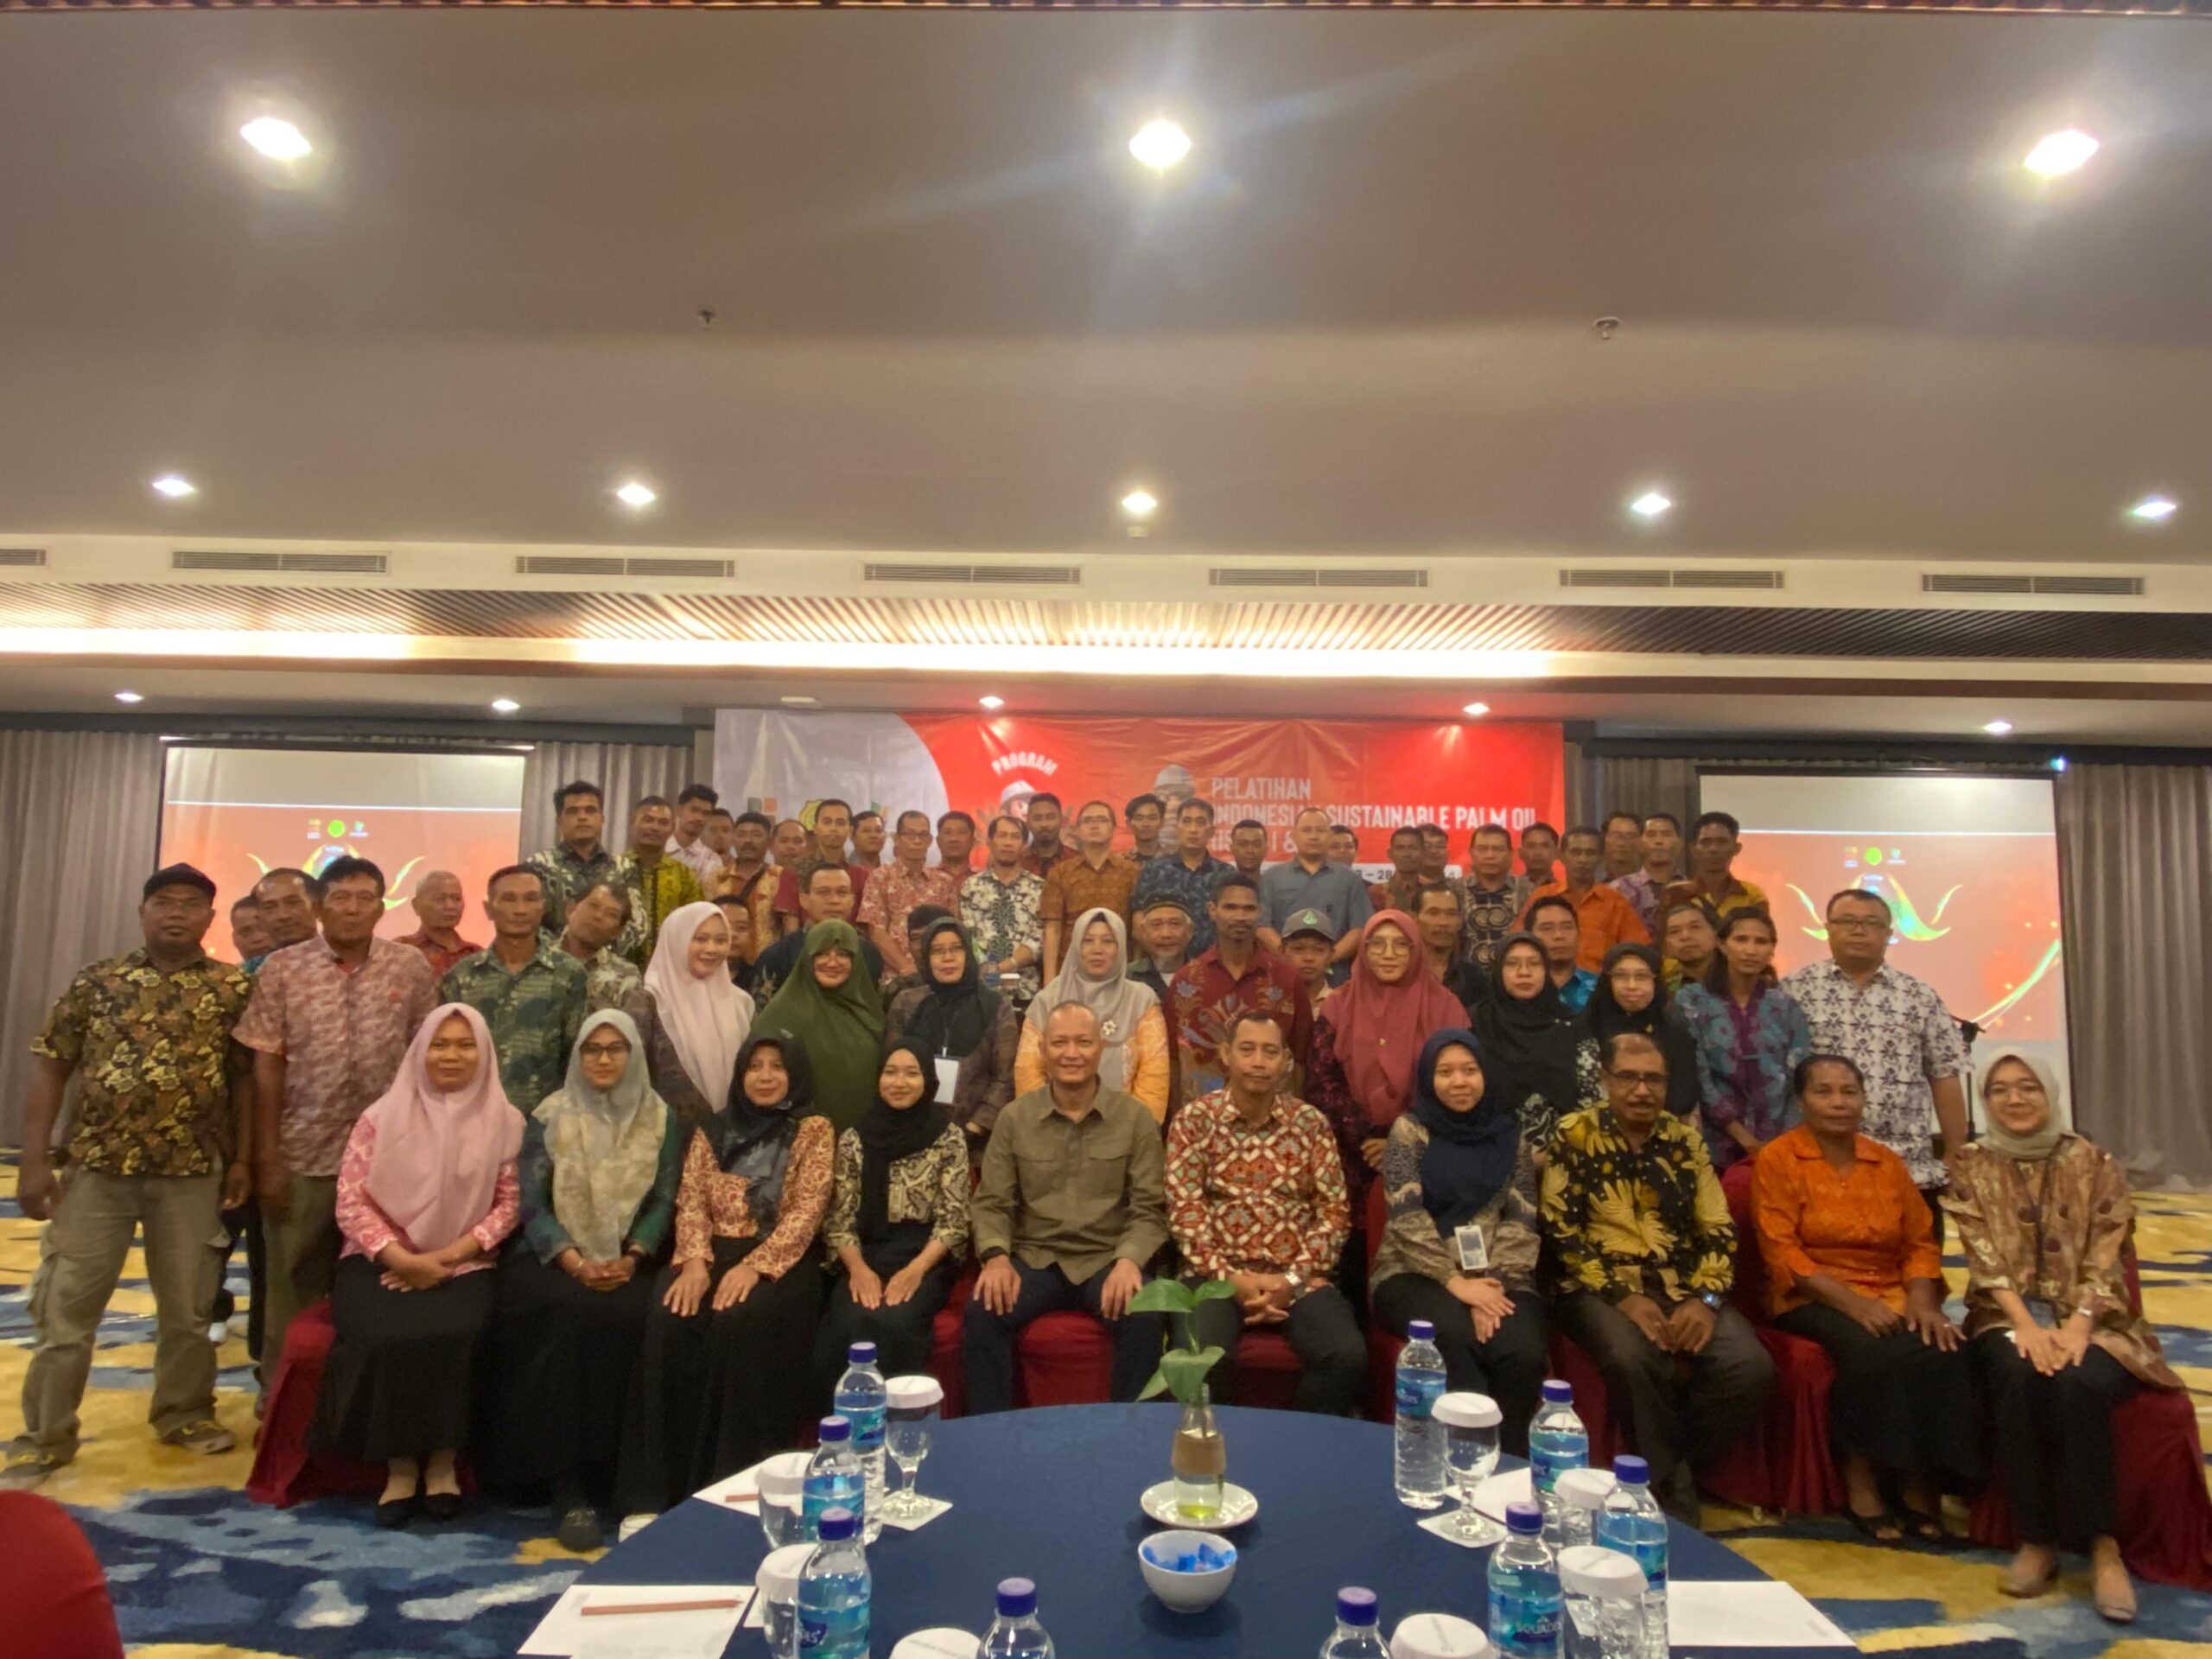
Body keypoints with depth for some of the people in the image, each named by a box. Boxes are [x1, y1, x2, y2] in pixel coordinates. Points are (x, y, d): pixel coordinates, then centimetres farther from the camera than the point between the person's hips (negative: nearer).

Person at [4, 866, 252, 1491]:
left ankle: (184, 1412, 29)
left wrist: (242, 1159, 1)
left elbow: (245, 1079, 3)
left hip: (193, 1171, 0)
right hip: (97, 1166, 0)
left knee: (188, 1304, 11)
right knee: (66, 1305, 6)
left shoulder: (234, 989, -1)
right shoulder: (96, 981, 0)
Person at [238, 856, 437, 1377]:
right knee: (294, 1283, 11)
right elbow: (267, 1067, -1)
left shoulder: (411, 968, 0)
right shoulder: (282, 969, -1)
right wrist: (267, 1158, -4)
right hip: (303, 1155, 0)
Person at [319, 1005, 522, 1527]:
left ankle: (443, 1458, -11)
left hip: (464, 1265, 0)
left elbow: (508, 1204, 1)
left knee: (452, 1336, -31)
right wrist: (403, 1259, -14)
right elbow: (351, 1201, -2)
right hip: (383, 1262, 1)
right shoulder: (383, 1116, 3)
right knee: (387, 1339, -30)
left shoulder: (505, 1122, 3)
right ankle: (399, 1462, -9)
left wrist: (444, 1258, -10)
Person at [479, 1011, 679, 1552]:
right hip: (552, 1258, -1)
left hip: (627, 1262, 1)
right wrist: (574, 1262, -15)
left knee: (628, 1319, -31)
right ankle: (568, 1483, -26)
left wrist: (632, 1257, -14)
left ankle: (620, 1472, -15)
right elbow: (531, 1204, -2)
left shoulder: (660, 1119, 7)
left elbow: (664, 1201, 3)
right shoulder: (549, 1117, 4)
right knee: (573, 1316, -32)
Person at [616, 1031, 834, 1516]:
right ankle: (655, 1490, -22)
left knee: (738, 1326, -34)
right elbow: (691, 1202, 7)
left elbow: (806, 1212, -6)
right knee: (668, 1325, -27)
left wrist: (753, 1267, -19)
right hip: (713, 1255, 3)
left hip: (778, 1261, -3)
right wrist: (696, 1261, -13)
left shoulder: (814, 1129, 4)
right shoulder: (712, 1129, 16)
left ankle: (729, 1485, -23)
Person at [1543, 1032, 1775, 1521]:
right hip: (1601, 1288, -4)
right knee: (1634, 1359, -34)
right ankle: (1673, 1494, -7)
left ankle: (1667, 1470, 3)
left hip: (1683, 1290, 4)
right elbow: (1561, 1231, -7)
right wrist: (1623, 1297, -16)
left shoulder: (1685, 1140, 11)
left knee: (1751, 1368, -21)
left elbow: (1719, 1231, 8)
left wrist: (1706, 1299, -9)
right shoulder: (1573, 1136, -1)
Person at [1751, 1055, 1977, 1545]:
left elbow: (1921, 1242, 12)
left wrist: (1922, 1301, -8)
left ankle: (1922, 1490, -12)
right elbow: (1781, 1251, -9)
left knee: (1942, 1350, -25)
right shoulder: (1777, 1158, -2)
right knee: (1872, 1349, -33)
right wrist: (1850, 1301, -20)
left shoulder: (1886, 1162, 14)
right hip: (1814, 1301, -4)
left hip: (1890, 1298, 4)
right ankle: (1860, 1486, -16)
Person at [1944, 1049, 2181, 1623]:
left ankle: (2103, 1547, -21)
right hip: (2007, 1317, 0)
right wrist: (2028, 1327, -19)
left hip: (2088, 1319, 0)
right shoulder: (1971, 1167, 5)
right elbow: (1985, 1259, -5)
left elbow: (2105, 1258, -4)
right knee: (2019, 1375, -32)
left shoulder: (2093, 1162, 5)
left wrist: (2076, 1326, -19)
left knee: (2078, 1383, -33)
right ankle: (2037, 1539, -20)